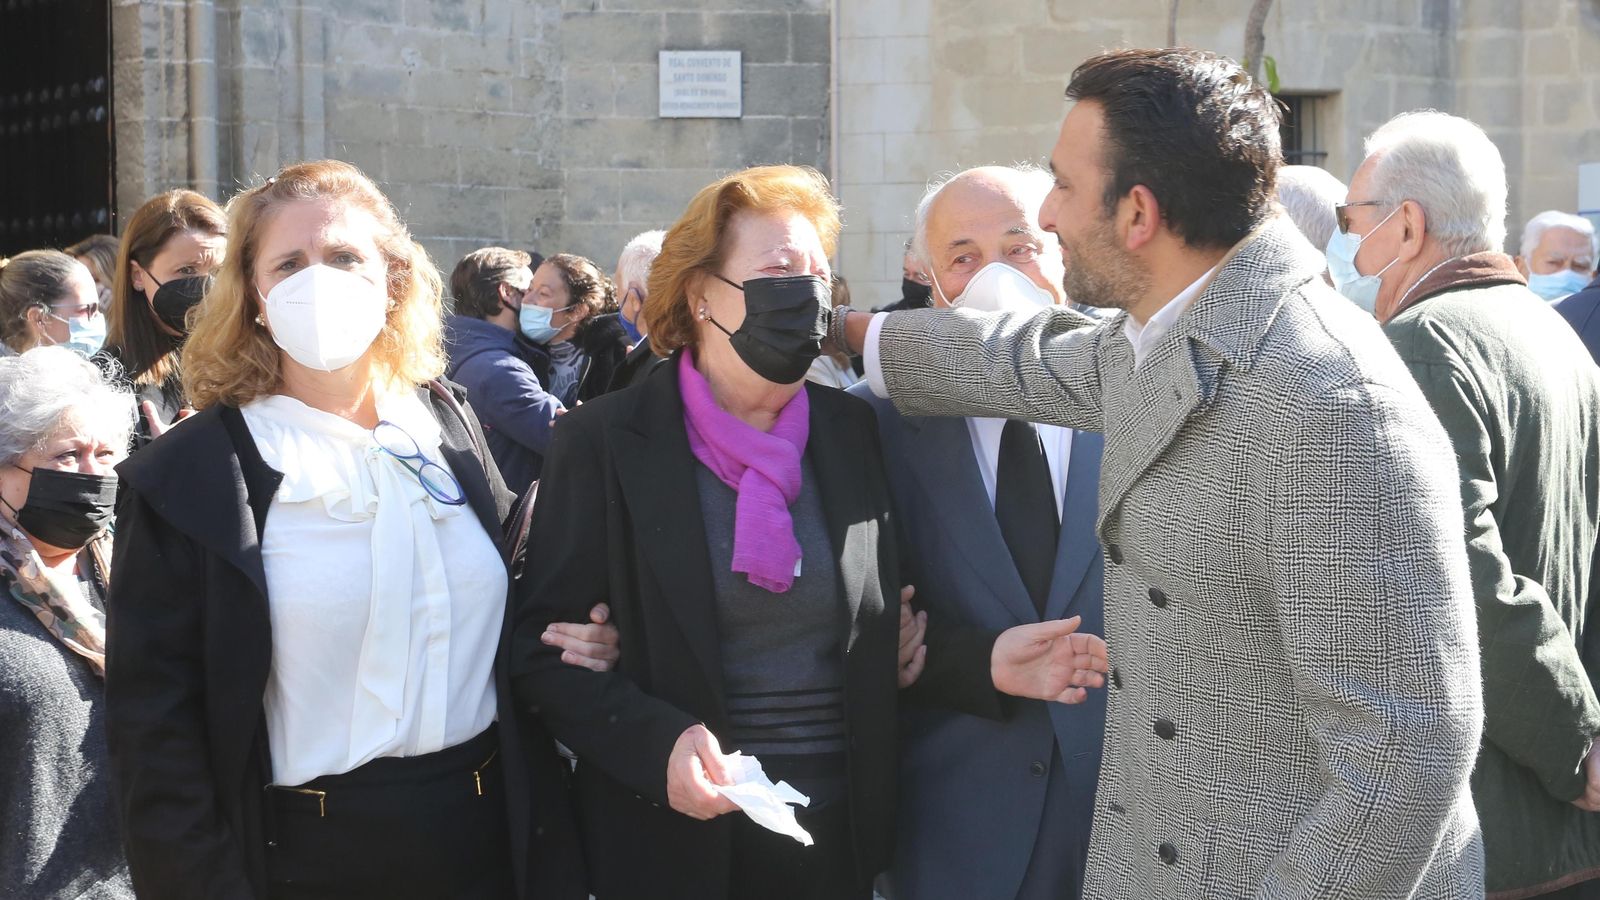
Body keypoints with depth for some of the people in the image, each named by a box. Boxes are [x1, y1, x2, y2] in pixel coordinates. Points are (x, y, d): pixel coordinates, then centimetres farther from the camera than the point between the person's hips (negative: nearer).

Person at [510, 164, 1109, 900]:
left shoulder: (855, 433, 5)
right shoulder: (603, 442, -7)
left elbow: (878, 633, 11)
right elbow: (543, 642, -7)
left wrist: (984, 663, -8)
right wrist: (658, 743, -22)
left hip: (844, 838, 4)